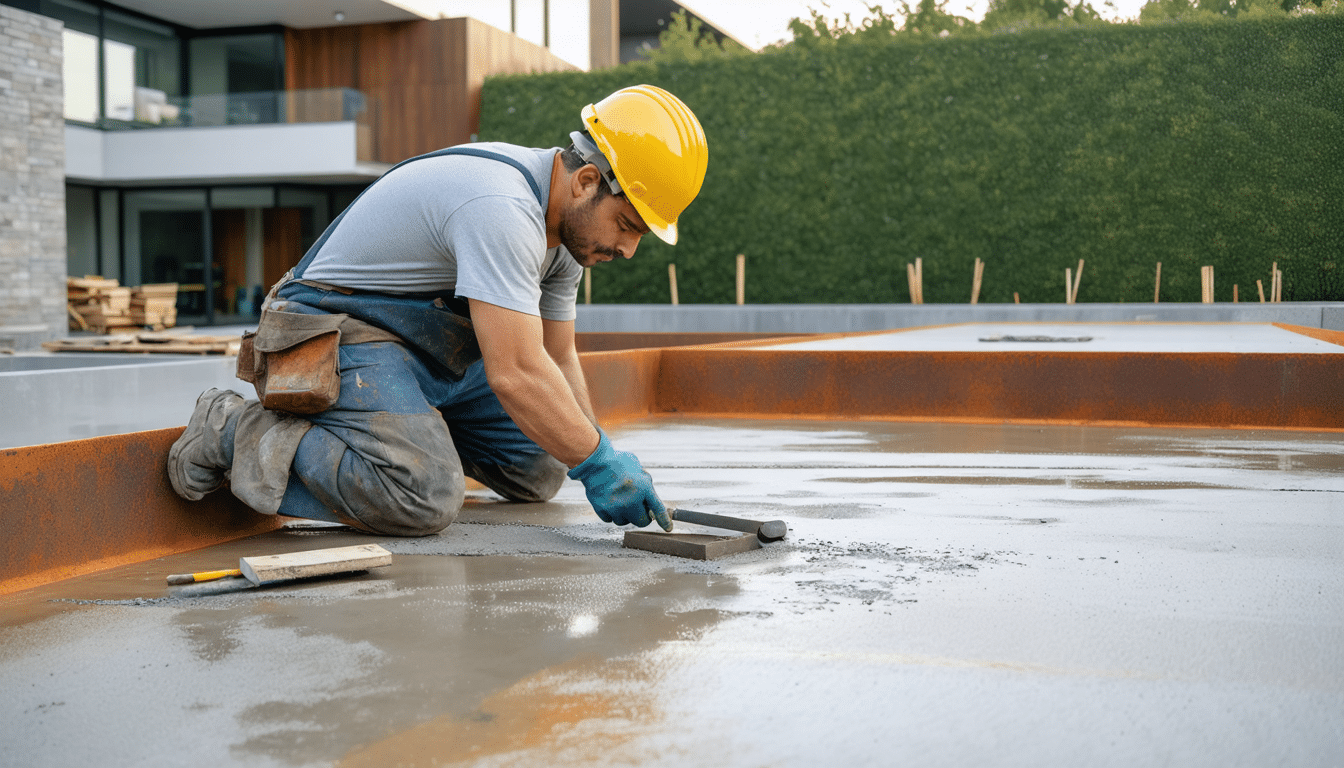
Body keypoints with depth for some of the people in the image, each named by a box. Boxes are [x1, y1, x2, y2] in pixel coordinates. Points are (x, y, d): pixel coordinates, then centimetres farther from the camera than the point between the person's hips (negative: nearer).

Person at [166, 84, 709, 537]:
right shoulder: (501, 210, -30)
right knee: (424, 499, -30)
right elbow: (517, 374, -34)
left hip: (432, 346, 10)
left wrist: (597, 461, -1)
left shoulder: (571, 221, 3)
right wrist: (599, 464, -25)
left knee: (541, 469, 8)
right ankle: (235, 434, -13)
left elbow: (558, 359, 9)